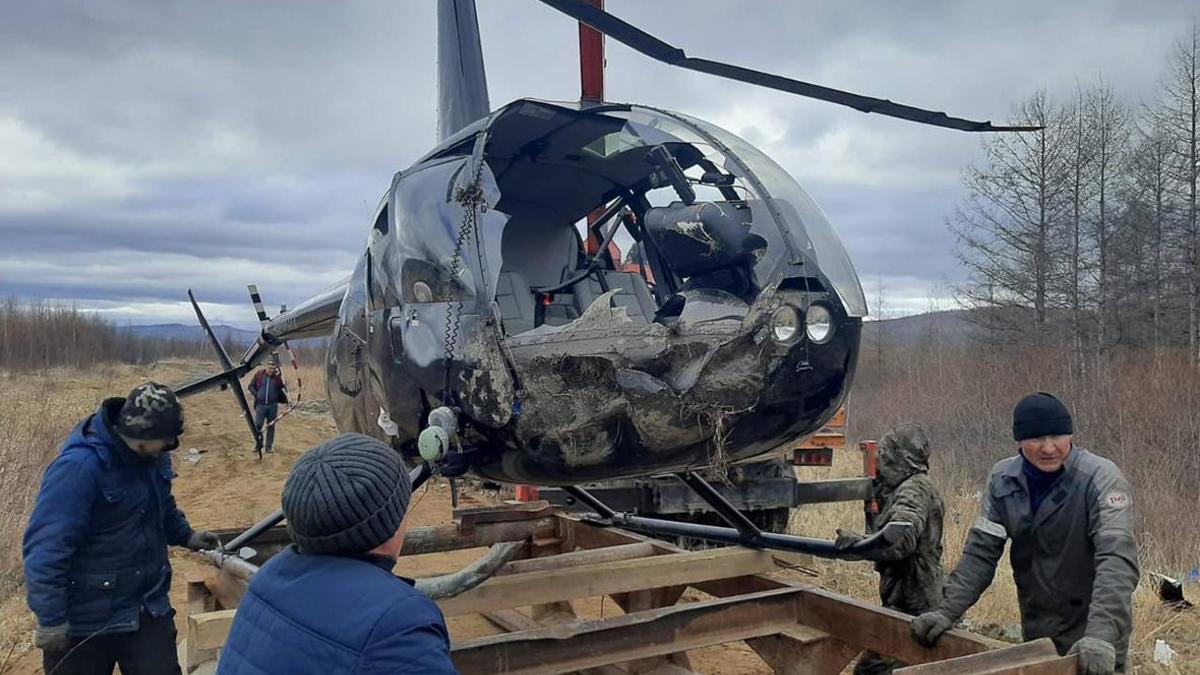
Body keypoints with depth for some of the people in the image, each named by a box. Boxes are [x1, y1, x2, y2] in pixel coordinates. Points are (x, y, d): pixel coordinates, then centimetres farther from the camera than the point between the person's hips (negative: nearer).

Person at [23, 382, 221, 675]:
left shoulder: (152, 455, 1)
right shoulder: (79, 467, -25)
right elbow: (46, 548, -26)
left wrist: (186, 536, 16)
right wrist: (51, 620, -23)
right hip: (86, 621, -6)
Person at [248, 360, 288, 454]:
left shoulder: (278, 377, 1)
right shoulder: (259, 375, 1)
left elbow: (284, 389, 10)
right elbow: (251, 386, 9)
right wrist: (255, 394, -6)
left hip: (273, 405, 0)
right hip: (260, 404, 0)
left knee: (271, 426, 6)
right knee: (258, 425, -2)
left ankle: (269, 446, 15)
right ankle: (258, 444, 15)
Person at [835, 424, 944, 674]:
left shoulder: (913, 491, -15)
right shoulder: (922, 487, 16)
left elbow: (901, 541, -29)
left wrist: (856, 542, -24)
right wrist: (882, 495, 12)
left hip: (909, 605, -10)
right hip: (918, 599, 10)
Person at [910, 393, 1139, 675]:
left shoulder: (1100, 478, -17)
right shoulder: (1002, 479, -4)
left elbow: (1116, 559, -28)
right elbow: (981, 551, -2)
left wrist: (1101, 635, -40)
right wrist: (948, 610, -14)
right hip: (1036, 633, 4)